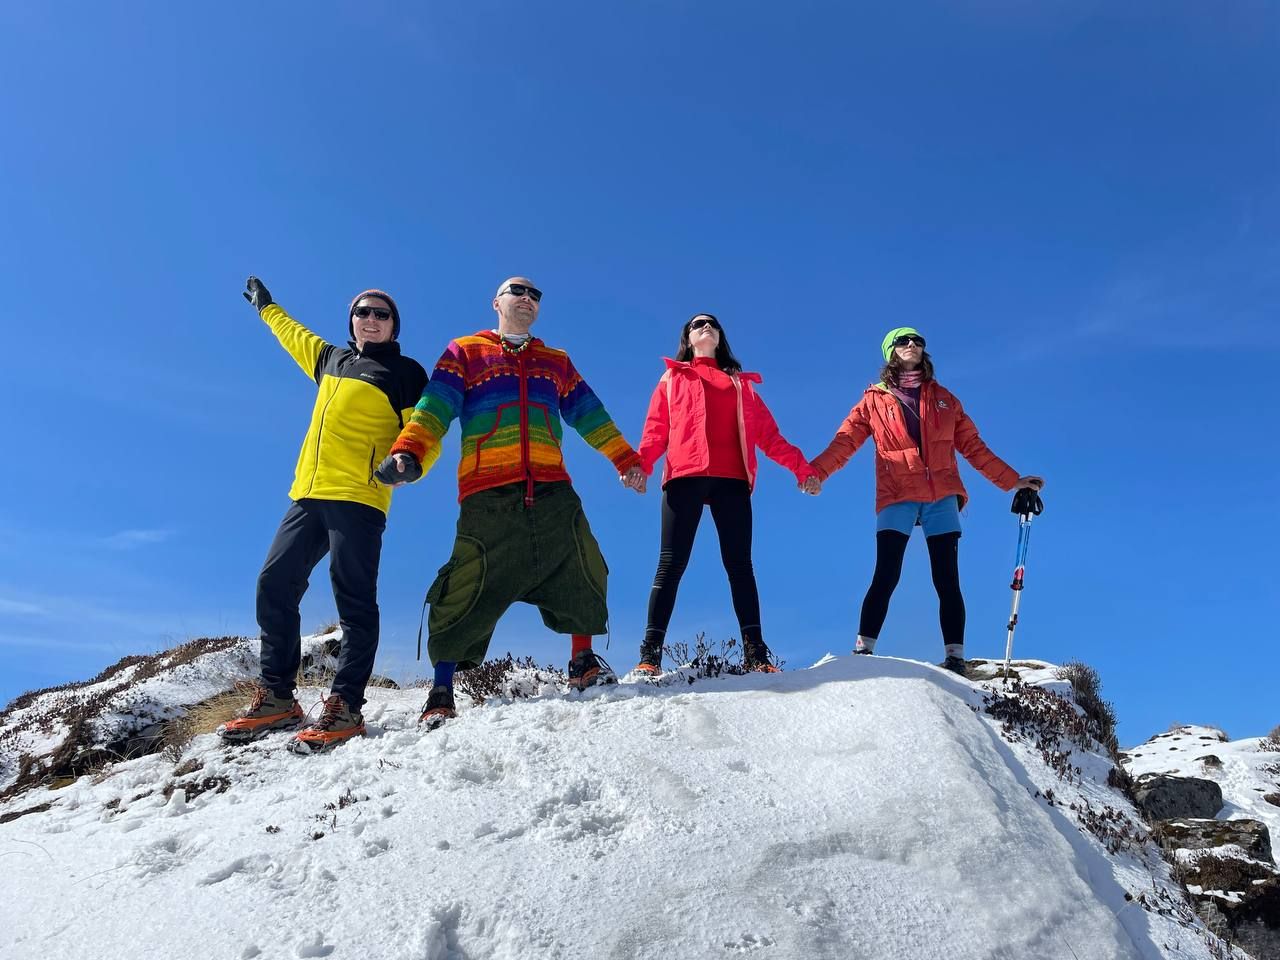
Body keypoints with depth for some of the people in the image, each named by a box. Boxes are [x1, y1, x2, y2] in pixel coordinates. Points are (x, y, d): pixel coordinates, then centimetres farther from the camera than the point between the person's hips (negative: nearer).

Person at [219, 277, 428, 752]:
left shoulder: (405, 373, 5)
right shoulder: (331, 359, 24)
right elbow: (296, 336, 43)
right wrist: (266, 308, 57)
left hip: (357, 498, -7)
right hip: (307, 495, 7)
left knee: (353, 599, -11)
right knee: (274, 586, 2)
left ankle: (344, 707, -11)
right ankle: (276, 697, 9)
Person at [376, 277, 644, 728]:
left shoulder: (556, 362, 26)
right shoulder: (465, 352, 14)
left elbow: (590, 415, 26)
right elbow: (434, 408, 1)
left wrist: (625, 458, 19)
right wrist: (408, 454, -15)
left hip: (552, 491, 4)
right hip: (488, 494, -4)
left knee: (581, 572, 0)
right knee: (472, 588, -9)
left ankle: (583, 661, 19)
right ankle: (442, 690, 1)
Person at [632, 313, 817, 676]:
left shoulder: (741, 384, 26)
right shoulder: (672, 379, 22)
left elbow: (767, 434, 19)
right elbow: (656, 430, 9)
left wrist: (799, 466, 7)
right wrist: (640, 464, -10)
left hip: (731, 480, 2)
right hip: (685, 477, -2)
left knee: (739, 564, -3)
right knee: (671, 563, -8)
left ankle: (755, 652, -6)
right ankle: (650, 653, -10)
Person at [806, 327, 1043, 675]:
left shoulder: (943, 399, 18)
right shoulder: (875, 399, 11)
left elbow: (974, 447, 20)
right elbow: (845, 441, -1)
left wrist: (1012, 481, 14)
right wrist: (816, 471, -18)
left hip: (941, 497, 2)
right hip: (896, 497, -2)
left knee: (947, 581, -3)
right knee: (885, 577, -12)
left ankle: (955, 658, -2)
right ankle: (863, 651, -8)